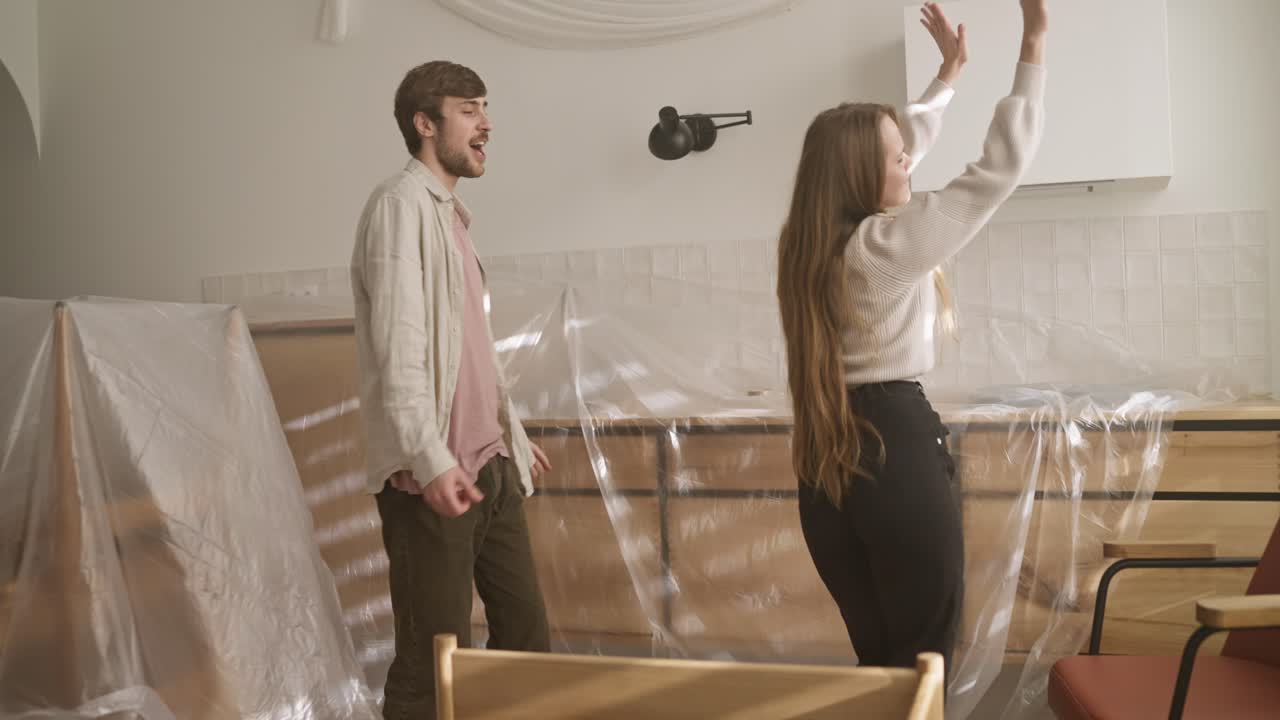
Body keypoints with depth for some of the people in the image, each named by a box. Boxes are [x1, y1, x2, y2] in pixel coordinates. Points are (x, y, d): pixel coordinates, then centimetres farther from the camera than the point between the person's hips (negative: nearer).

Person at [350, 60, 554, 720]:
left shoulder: (448, 213, 18)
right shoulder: (402, 203, -9)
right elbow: (398, 347, -19)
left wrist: (513, 432, 25)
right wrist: (430, 459, -26)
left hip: (489, 465, 9)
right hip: (434, 474, -9)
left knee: (526, 634, 12)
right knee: (434, 660, -2)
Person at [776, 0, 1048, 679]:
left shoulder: (811, 240, 8)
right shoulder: (889, 243, -14)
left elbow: (903, 143, 24)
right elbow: (1001, 165, -15)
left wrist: (949, 71, 33)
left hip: (827, 459, 8)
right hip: (897, 445, -8)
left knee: (876, 650, 17)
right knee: (923, 654, 5)